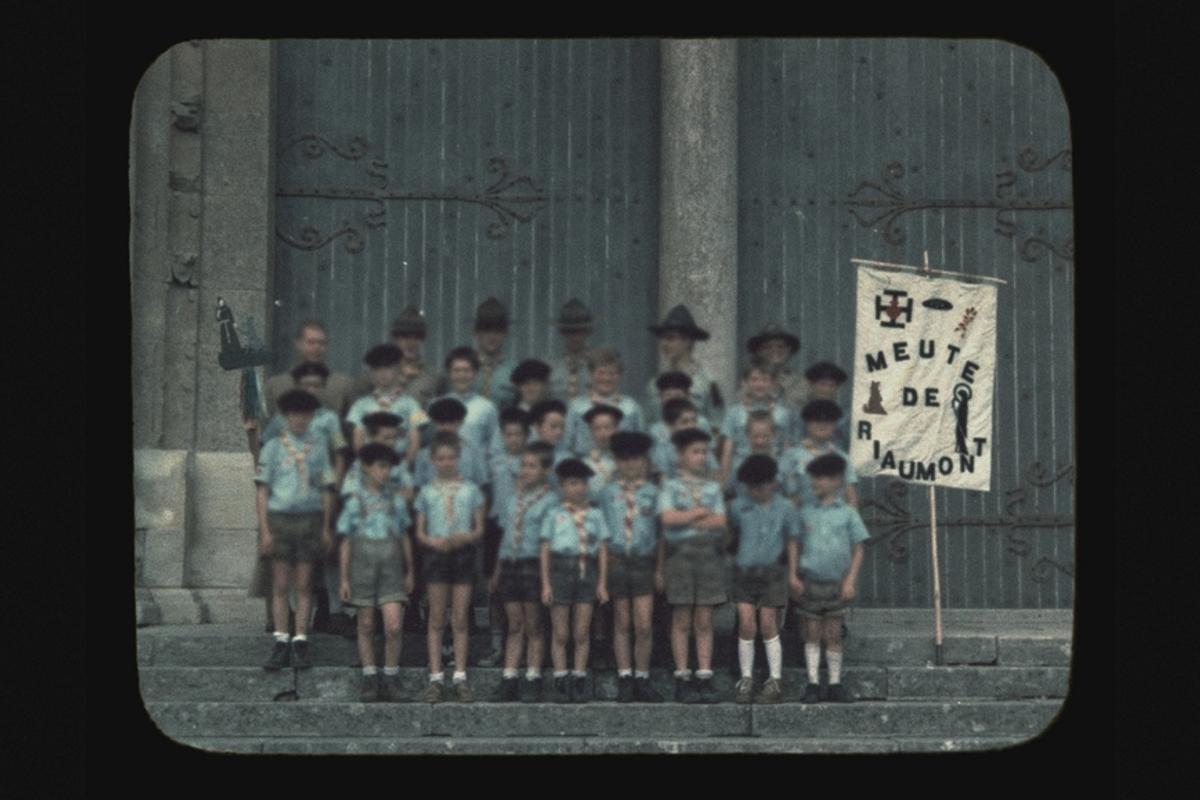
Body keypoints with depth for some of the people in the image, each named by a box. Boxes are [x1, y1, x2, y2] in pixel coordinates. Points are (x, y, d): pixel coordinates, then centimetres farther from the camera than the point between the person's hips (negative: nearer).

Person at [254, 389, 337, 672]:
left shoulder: (318, 446, 8)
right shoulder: (274, 446, 3)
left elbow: (327, 489, 11)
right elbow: (262, 490, 2)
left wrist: (326, 529, 6)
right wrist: (265, 530, -4)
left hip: (310, 518, 1)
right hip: (280, 517, -1)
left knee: (304, 585, 3)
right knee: (280, 585, 1)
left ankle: (300, 643, 6)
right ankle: (281, 643, 3)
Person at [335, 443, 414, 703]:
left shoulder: (396, 499, 8)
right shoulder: (355, 501, 1)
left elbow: (405, 537, 15)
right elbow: (346, 541, 4)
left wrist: (409, 572, 16)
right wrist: (344, 578, 2)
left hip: (391, 567, 1)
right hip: (363, 563, -1)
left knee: (393, 625, -10)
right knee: (366, 625, 5)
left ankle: (391, 679, 3)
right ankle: (369, 680, 13)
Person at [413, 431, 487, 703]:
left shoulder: (471, 490, 7)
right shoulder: (427, 492, 8)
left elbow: (479, 529, 5)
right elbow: (420, 532, 6)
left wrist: (465, 537, -15)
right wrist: (433, 541, -15)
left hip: (463, 552, 0)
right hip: (435, 554, 0)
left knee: (460, 619, 2)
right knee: (437, 619, 1)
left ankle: (460, 678, 4)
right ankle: (435, 679, 1)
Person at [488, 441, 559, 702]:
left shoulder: (550, 500, -2)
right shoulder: (509, 498, 14)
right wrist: (497, 572, 17)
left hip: (534, 563, -5)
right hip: (509, 563, 5)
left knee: (533, 626, 2)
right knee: (514, 624, 7)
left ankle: (532, 681, 7)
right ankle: (509, 680, 7)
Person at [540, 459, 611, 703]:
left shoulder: (595, 515, 10)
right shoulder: (554, 515, 6)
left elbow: (603, 550, 11)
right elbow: (545, 550, 4)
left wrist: (602, 583, 5)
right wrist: (545, 584, -2)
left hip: (586, 571, 1)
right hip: (561, 570, -1)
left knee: (582, 632, 1)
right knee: (560, 634, 1)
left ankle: (579, 682, 8)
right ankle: (560, 683, 6)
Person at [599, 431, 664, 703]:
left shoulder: (653, 493, 5)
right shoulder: (608, 493, 7)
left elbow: (661, 533, 7)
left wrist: (659, 570, 4)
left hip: (643, 562, -1)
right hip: (615, 561, 1)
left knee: (644, 626, -5)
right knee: (621, 624, 5)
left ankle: (642, 680, 5)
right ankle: (625, 679, 11)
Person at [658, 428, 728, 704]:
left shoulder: (713, 488, 14)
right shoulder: (670, 486, 6)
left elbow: (720, 521, 1)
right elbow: (668, 517, -11)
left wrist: (686, 519, -6)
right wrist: (701, 512, -5)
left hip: (709, 554, 3)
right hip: (680, 554, -3)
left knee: (704, 621, 2)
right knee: (682, 620, -1)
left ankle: (704, 679, 3)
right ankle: (682, 679, 2)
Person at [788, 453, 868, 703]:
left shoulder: (847, 513, -1)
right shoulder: (806, 512, 3)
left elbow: (858, 549, 0)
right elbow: (794, 544, 6)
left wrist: (850, 580, -7)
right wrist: (792, 575, -3)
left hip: (836, 582, -1)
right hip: (810, 581, 1)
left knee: (833, 634, 6)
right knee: (812, 633, 3)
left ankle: (835, 684, 12)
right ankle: (813, 684, 6)